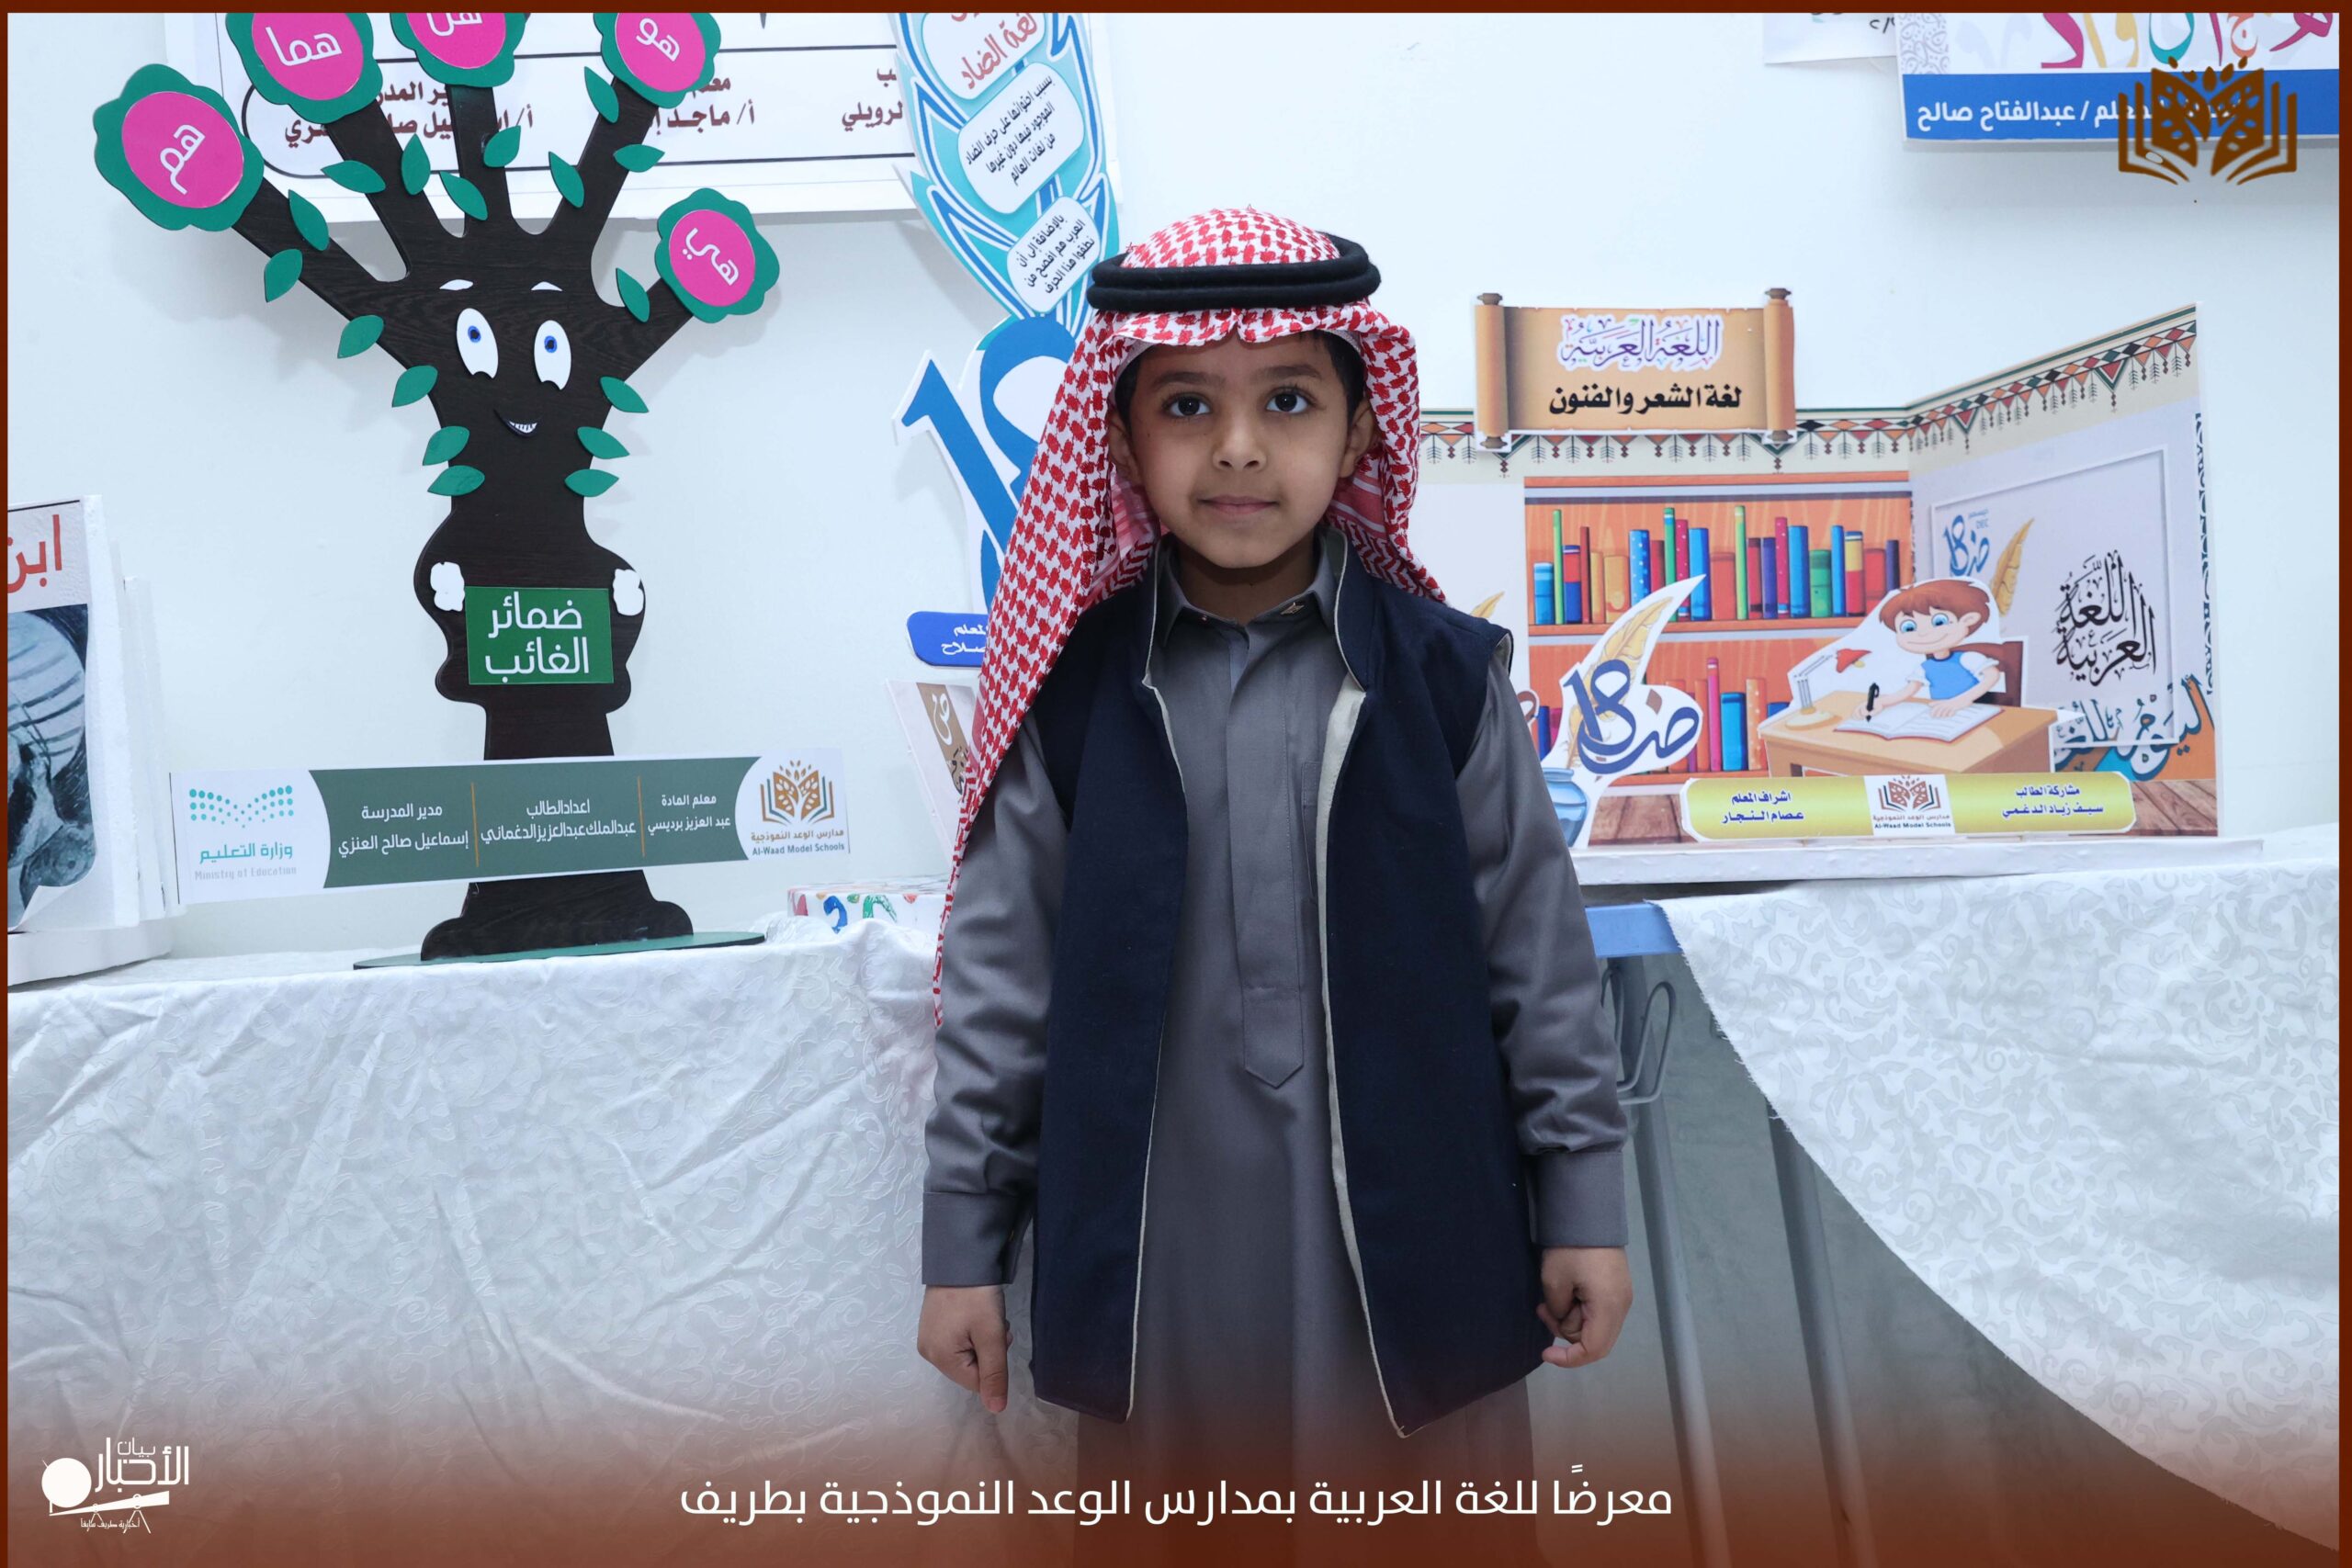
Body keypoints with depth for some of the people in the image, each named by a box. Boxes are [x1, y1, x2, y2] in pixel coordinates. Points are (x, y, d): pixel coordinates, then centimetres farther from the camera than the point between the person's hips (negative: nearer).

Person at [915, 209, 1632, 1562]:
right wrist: (963, 1242, 4)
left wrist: (1585, 1200, 3)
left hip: (1410, 1244, 0)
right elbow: (999, 975, 2)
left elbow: (1540, 950, 2)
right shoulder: (1073, 691, -3)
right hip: (1156, 1265, 1)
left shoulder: (1444, 673, -4)